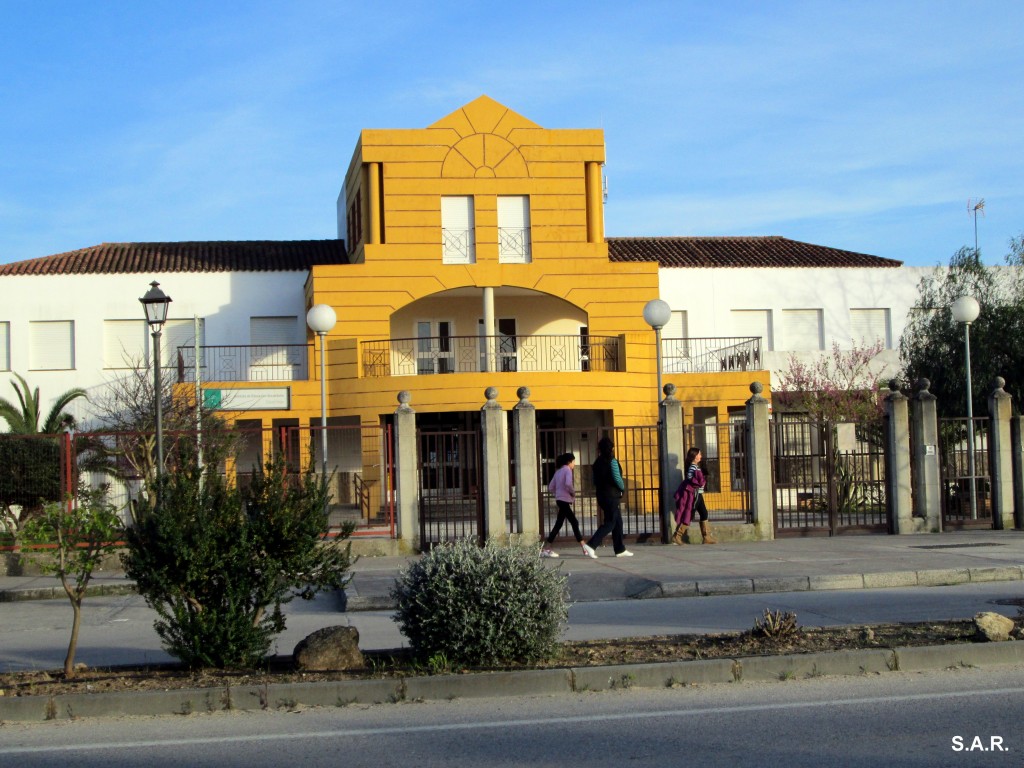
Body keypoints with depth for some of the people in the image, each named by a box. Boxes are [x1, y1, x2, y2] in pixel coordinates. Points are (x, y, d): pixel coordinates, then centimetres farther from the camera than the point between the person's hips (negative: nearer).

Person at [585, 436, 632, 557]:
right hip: (611, 496, -8)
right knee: (610, 523, -5)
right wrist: (623, 487, 0)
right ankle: (591, 545, -17)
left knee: (618, 521, 15)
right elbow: (617, 478, -17)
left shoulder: (597, 462, 9)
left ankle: (620, 549, 18)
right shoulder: (612, 461, -13)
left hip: (601, 496, 8)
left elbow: (595, 480, 12)